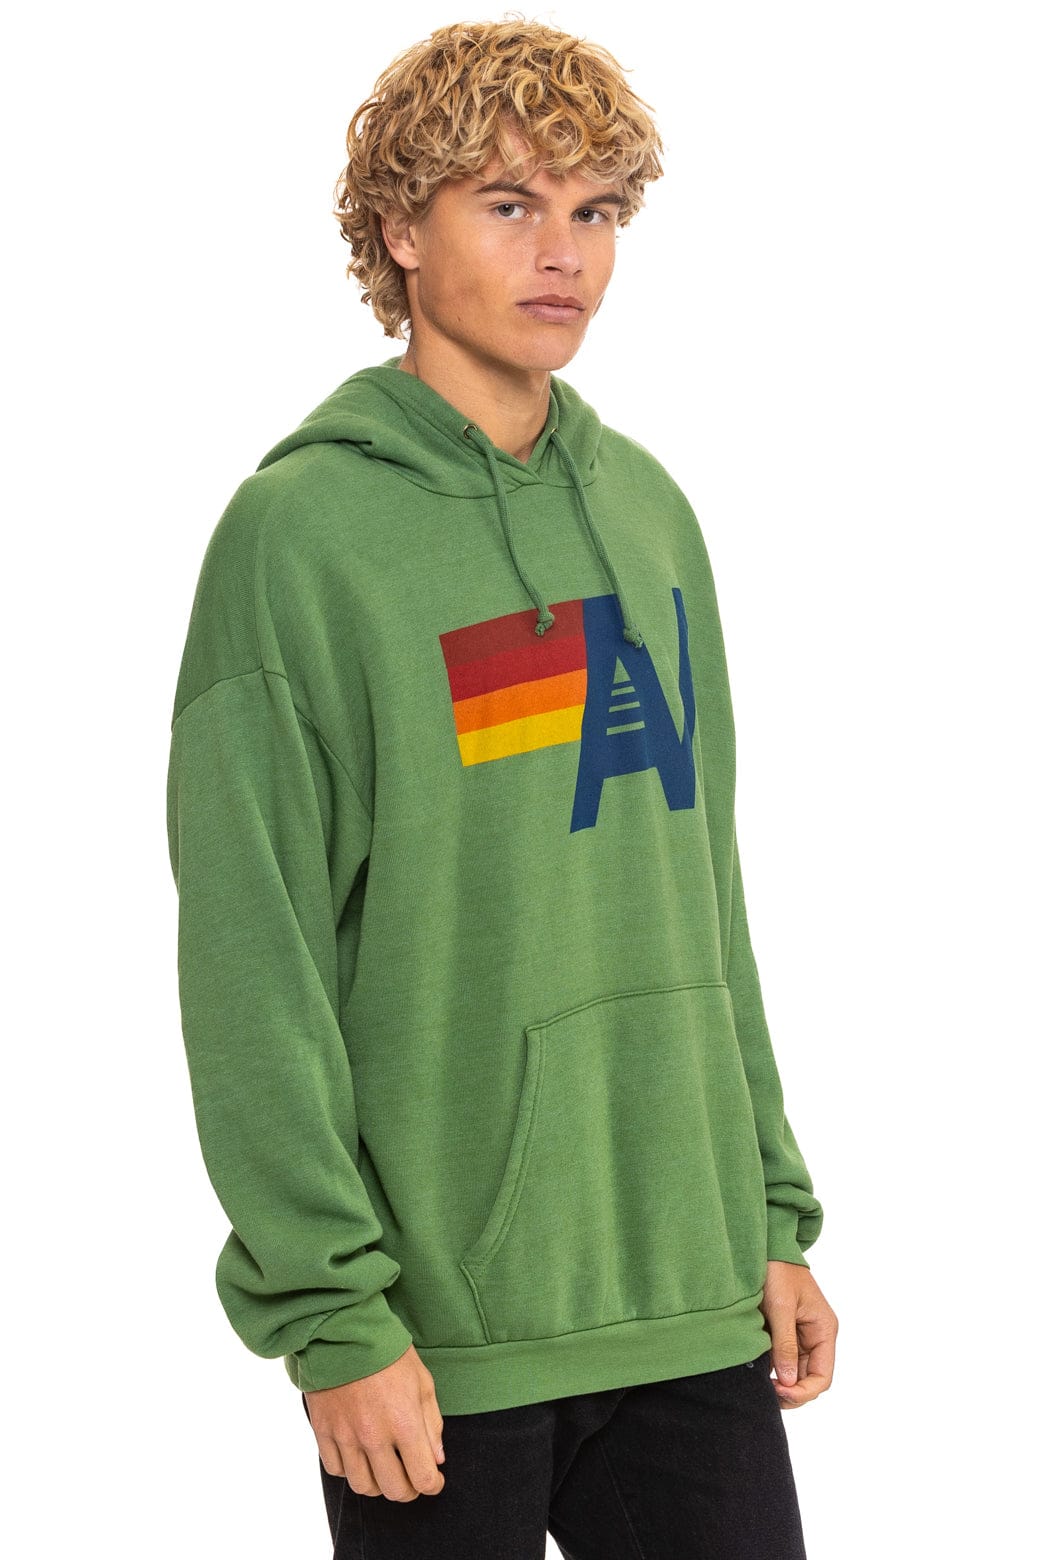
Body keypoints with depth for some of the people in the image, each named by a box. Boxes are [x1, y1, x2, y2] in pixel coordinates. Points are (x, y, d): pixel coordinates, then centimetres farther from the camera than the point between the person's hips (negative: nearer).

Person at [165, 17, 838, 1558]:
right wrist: (331, 1312, -15)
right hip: (442, 1325, -5)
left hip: (692, 1300, 5)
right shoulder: (303, 531, -9)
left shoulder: (647, 506, 10)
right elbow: (254, 964, -12)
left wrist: (774, 1213, 11)